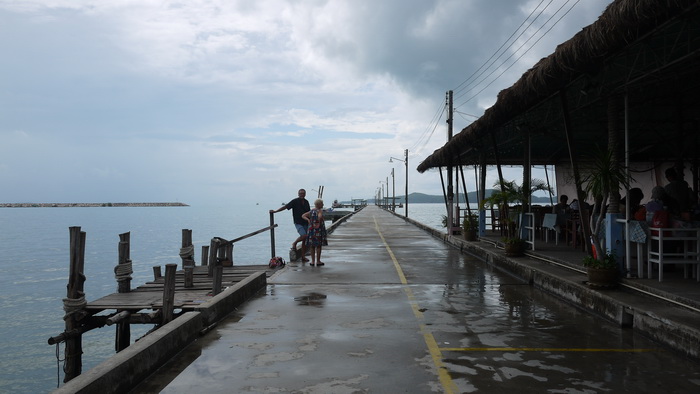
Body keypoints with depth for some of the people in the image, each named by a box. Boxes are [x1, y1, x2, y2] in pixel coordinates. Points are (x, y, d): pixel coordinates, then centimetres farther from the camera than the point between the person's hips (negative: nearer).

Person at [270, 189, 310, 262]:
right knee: (304, 235, -25)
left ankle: (303, 257, 10)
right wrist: (275, 211, -16)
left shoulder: (306, 202, 10)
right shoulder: (295, 201, -7)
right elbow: (285, 206, -9)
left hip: (305, 223, 6)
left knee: (305, 240, 4)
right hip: (298, 223, -6)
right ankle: (294, 244, 3)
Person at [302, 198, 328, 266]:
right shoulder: (320, 211, -10)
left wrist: (308, 220, -3)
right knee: (318, 246, 4)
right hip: (319, 230, -6)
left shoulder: (311, 211, 9)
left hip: (311, 230, 6)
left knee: (312, 246, 11)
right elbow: (320, 216, -32)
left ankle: (313, 261, 14)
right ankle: (318, 261, 8)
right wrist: (319, 223, -21)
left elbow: (303, 216, 9)